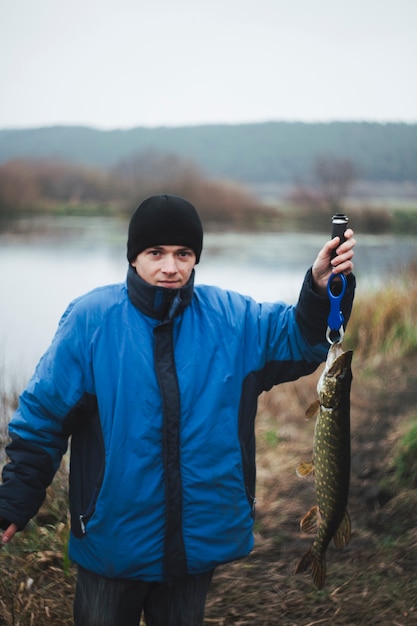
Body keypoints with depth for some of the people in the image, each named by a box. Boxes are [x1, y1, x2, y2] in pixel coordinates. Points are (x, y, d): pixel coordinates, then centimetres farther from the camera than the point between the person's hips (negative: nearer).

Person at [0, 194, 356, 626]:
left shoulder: (231, 318, -3)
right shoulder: (91, 319, -11)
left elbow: (301, 339, -1)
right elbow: (43, 416, -7)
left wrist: (323, 290, -20)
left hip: (200, 538, 2)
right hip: (112, 539, -2)